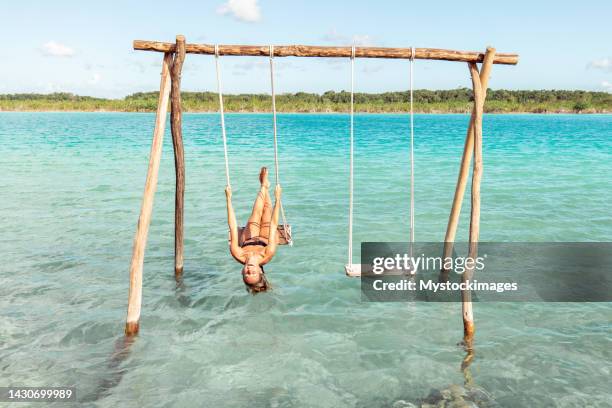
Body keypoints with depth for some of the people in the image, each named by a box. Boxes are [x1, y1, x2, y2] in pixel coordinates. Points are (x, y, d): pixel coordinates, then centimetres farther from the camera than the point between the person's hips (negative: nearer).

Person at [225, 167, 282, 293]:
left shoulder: (240, 256, -46)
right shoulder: (267, 256, -49)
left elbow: (233, 228, -44)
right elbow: (274, 225, -44)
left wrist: (229, 199, -39)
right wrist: (277, 199, -38)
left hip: (248, 239, 1)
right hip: (265, 239, -1)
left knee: (257, 212, 5)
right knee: (267, 209, 3)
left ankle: (264, 186, 37)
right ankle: (265, 187, 36)